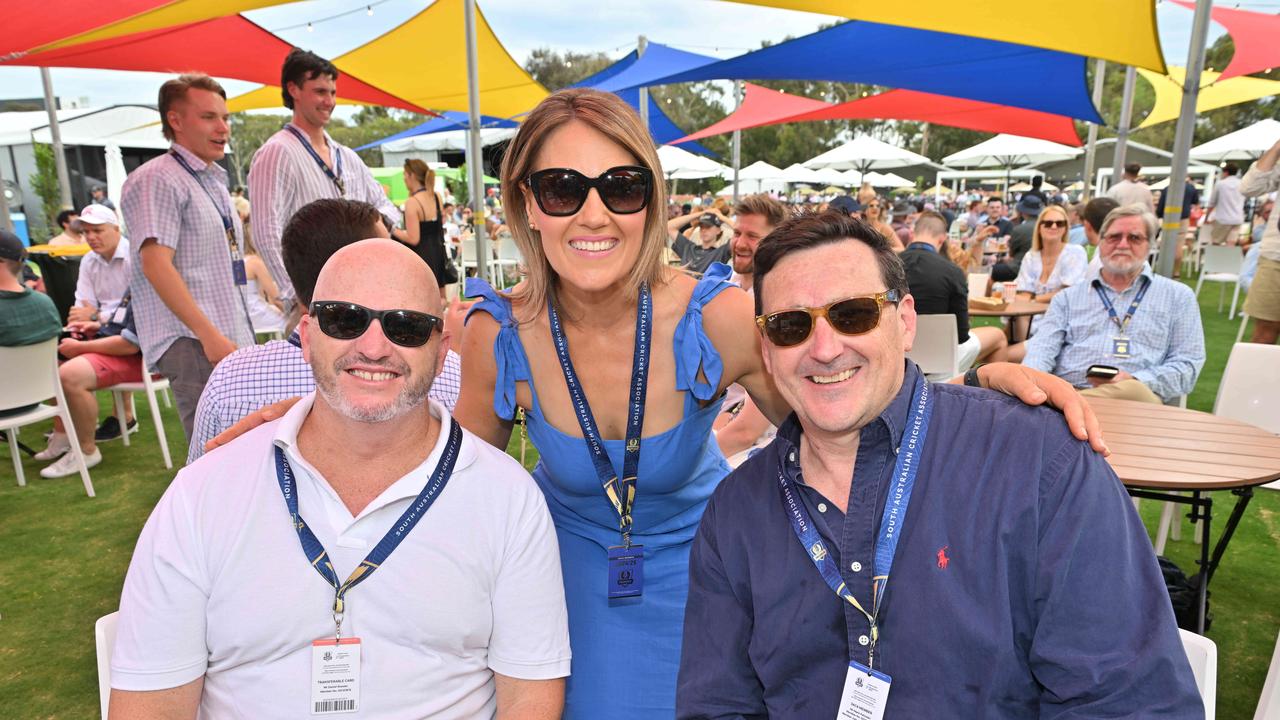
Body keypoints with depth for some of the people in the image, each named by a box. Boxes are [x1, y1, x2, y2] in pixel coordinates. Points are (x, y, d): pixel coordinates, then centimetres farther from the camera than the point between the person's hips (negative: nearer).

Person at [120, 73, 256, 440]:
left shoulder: (215, 182, 20)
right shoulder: (158, 179, -7)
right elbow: (156, 264, -17)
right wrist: (210, 336, -21)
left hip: (232, 340, 9)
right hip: (191, 343, -8)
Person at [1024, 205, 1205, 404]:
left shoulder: (1178, 296, 19)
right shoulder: (1068, 297, 22)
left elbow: (1187, 364, 10)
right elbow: (1043, 347, 8)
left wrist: (1134, 380, -11)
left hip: (1135, 399, 1)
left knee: (1131, 391, -39)